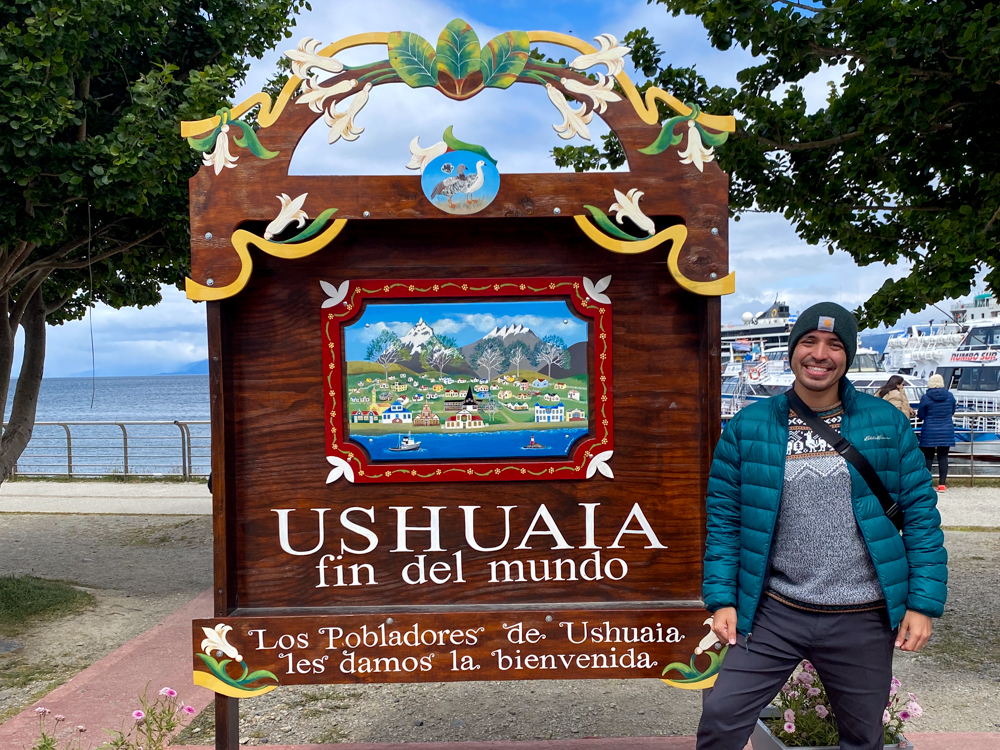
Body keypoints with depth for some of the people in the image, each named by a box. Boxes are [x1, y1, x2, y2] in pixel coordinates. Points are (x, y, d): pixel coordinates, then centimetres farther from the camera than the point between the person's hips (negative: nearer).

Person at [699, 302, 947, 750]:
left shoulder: (885, 422, -1)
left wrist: (924, 603, -3)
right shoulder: (748, 427, -3)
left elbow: (920, 514, 1)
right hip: (773, 613, 0)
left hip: (862, 620, 1)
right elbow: (723, 519, 0)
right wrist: (721, 598, -5)